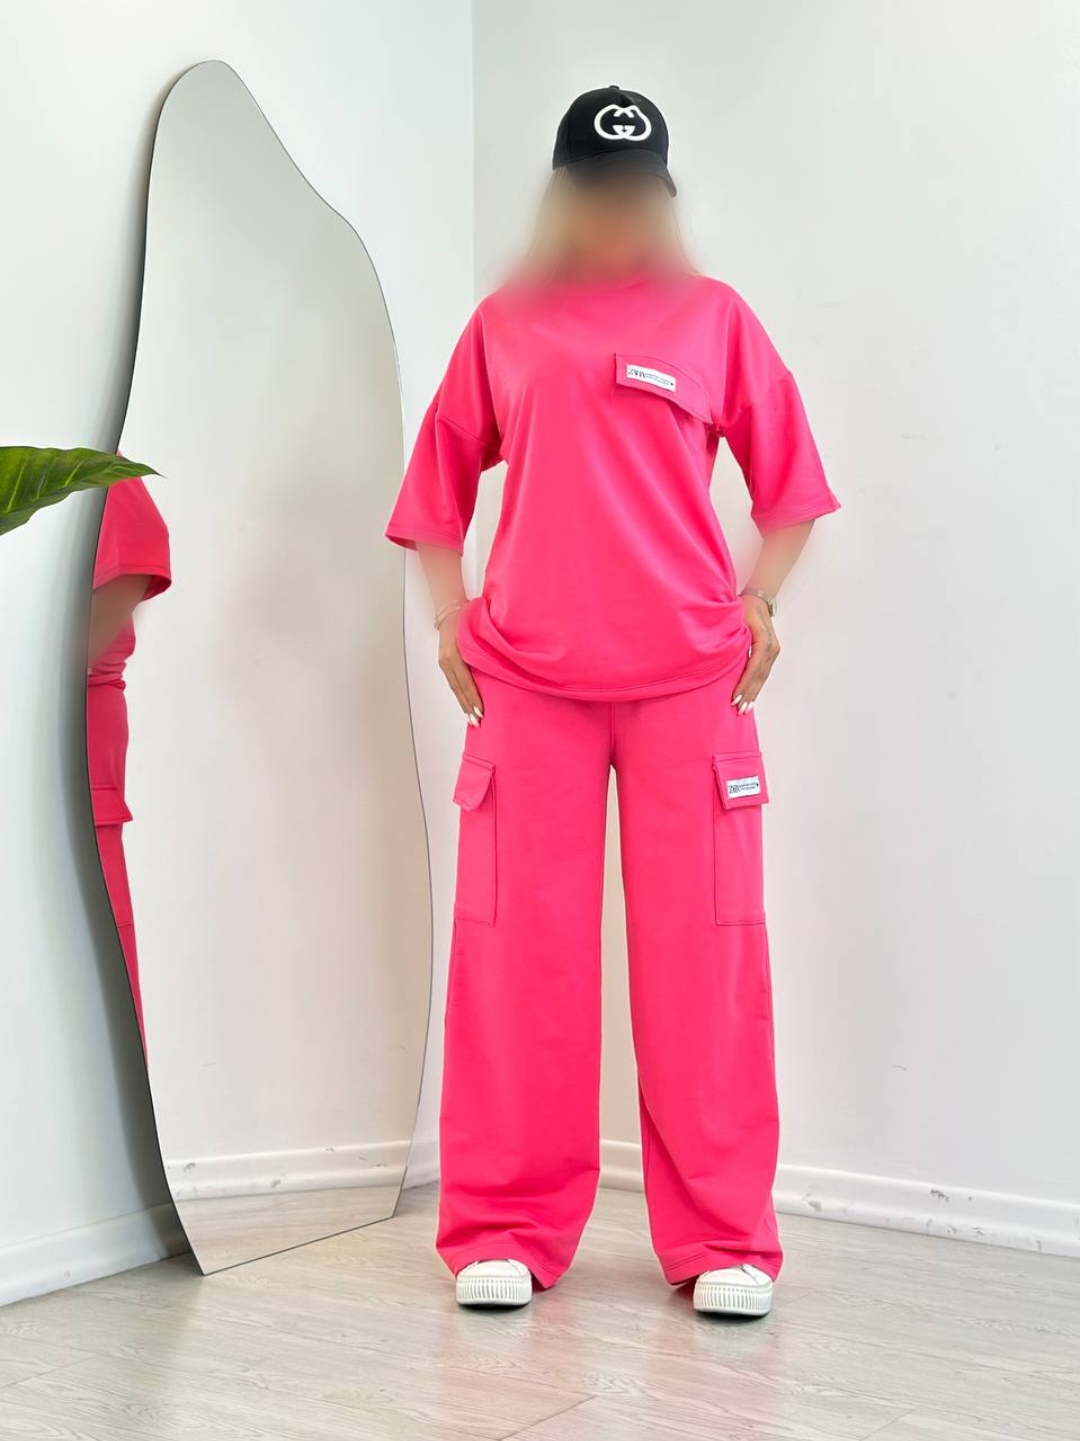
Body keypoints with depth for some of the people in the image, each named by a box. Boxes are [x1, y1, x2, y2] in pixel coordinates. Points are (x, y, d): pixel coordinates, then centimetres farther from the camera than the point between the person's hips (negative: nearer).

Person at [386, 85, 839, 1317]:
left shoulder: (714, 317, 9)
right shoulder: (504, 325, 11)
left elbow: (788, 481, 14)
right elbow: (443, 479, 17)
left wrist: (760, 602, 2)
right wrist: (450, 616, 6)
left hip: (689, 676, -1)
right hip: (527, 674, 1)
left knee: (702, 946, -1)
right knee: (519, 944, 2)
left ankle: (723, 1238, 7)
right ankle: (505, 1229, 11)